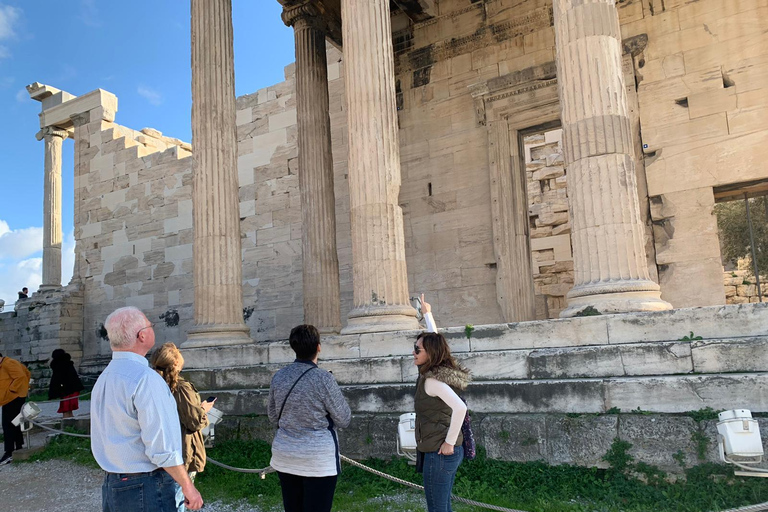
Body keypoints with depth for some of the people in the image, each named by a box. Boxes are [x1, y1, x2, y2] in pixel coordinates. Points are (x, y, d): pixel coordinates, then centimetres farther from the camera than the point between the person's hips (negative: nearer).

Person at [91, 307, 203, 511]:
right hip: (146, 489, -8)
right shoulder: (145, 378, -21)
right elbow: (162, 446, -22)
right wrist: (188, 486, -13)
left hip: (110, 486, 9)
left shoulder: (103, 379, 8)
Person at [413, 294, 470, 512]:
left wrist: (449, 443, -23)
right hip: (450, 452, 9)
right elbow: (434, 340, 22)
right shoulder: (443, 370, 6)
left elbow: (460, 407, -31)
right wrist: (427, 313, 33)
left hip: (438, 453, -9)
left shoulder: (432, 380, -19)